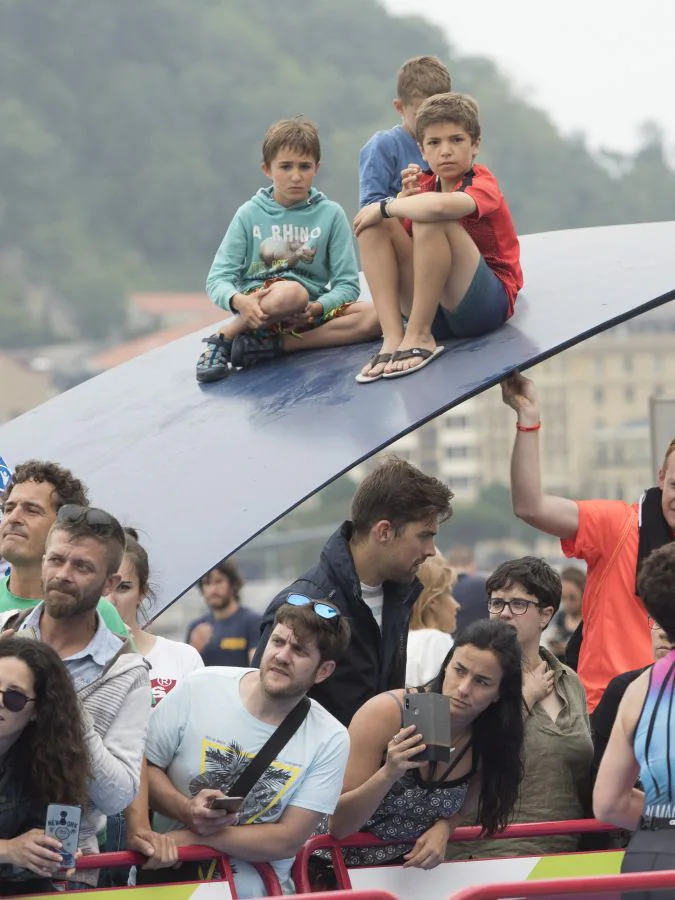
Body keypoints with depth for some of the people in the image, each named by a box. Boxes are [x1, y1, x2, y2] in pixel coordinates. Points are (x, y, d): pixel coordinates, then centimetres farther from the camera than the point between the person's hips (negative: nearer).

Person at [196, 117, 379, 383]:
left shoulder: (331, 214, 7)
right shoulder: (249, 214, 4)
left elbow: (347, 284, 2)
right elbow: (218, 279, -1)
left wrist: (317, 308, -19)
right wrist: (239, 301, -25)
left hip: (309, 312, 3)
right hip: (257, 308, -3)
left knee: (374, 316, -24)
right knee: (292, 292, -37)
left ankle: (274, 345, -24)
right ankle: (220, 341, -16)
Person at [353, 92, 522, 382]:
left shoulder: (482, 183, -10)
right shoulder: (425, 185, 11)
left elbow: (441, 205, -35)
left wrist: (385, 207, -21)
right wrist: (403, 200, -9)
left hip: (489, 302, -7)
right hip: (438, 309, 7)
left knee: (431, 221, -28)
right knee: (375, 224, -7)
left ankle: (418, 337, -24)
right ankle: (392, 339, -21)